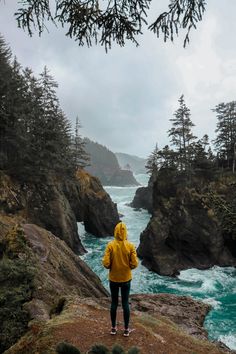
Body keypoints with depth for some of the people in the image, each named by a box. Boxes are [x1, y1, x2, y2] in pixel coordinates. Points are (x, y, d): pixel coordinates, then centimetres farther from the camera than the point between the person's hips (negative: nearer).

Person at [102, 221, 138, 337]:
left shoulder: (110, 245, -16)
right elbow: (134, 264, -12)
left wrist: (111, 267, 4)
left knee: (114, 303, 16)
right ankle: (126, 329, 24)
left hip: (113, 279, 0)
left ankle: (113, 328, 28)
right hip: (126, 279, 0)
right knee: (125, 303, 13)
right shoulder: (130, 246, -14)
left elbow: (106, 263, -17)